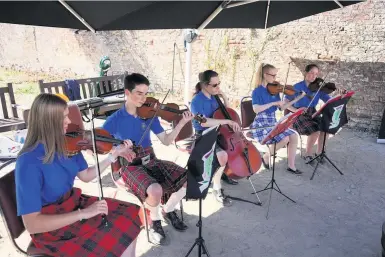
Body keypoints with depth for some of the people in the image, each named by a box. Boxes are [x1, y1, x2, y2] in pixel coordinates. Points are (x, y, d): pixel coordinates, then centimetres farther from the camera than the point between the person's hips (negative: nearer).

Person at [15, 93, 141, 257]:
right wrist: (83, 213, -32)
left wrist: (114, 155, 1)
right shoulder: (29, 163, -27)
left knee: (130, 216, 0)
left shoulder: (66, 145, -6)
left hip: (73, 204, 7)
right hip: (51, 228, -7)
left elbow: (85, 176, 8)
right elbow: (31, 224, -28)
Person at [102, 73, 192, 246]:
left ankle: (168, 210, 17)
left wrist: (182, 123, -11)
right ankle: (155, 221, 3)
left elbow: (166, 141, 3)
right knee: (155, 190, -34)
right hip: (130, 166, -4)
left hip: (151, 160, 5)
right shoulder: (114, 120, -8)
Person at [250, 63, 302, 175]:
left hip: (273, 122, 7)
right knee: (284, 139, -22)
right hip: (261, 124, -7)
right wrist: (273, 103, -26)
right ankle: (266, 157, 1)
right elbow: (256, 109, -26)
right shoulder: (257, 91, -11)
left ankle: (291, 166, 4)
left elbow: (282, 106, 6)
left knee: (294, 136, -8)